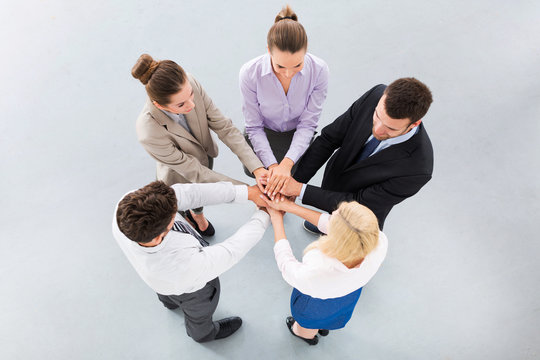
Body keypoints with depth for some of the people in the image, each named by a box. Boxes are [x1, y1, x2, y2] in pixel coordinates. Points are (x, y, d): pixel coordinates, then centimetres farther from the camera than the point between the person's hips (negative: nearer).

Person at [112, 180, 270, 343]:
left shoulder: (125, 208, -41)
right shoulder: (187, 267, -51)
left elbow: (186, 193, -39)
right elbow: (232, 250, -36)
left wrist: (246, 192, -37)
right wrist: (264, 216, -21)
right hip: (193, 287, -4)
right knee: (199, 312, 34)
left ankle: (170, 301, 78)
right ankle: (203, 332, 68)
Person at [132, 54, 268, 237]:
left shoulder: (190, 84, -32)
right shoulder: (149, 133, -42)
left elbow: (223, 126, -24)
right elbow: (195, 173, -33)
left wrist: (257, 168, -33)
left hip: (206, 154, 5)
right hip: (183, 177, -5)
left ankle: (197, 214, 70)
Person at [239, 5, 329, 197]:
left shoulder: (319, 70, -27)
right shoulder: (250, 73, -29)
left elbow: (307, 124, -22)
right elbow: (254, 127, -19)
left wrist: (287, 163, -35)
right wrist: (272, 164, -30)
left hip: (297, 134, 0)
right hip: (264, 132, 1)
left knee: (287, 181, -17)